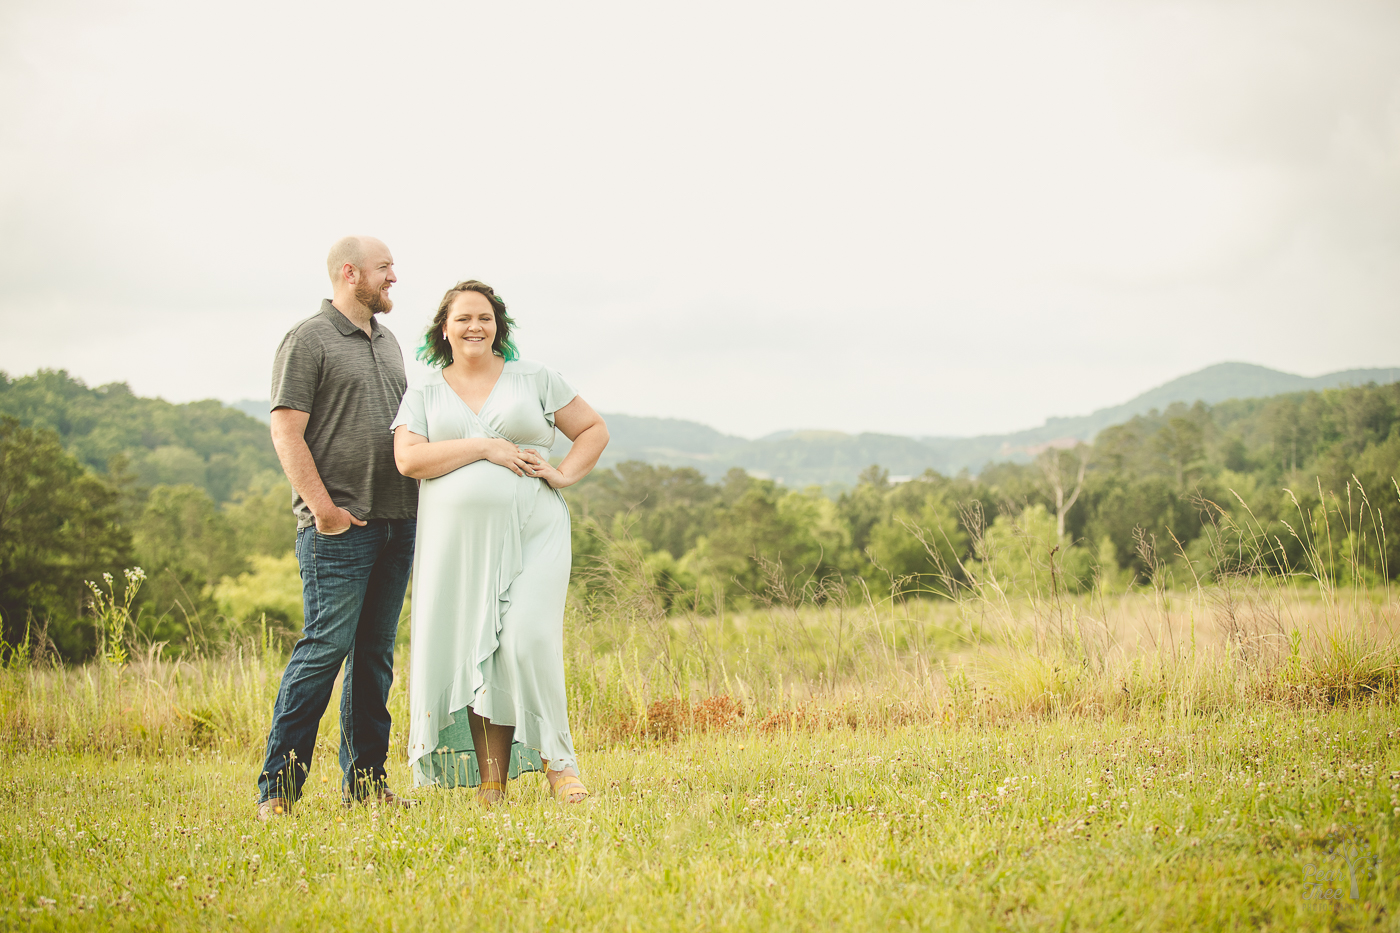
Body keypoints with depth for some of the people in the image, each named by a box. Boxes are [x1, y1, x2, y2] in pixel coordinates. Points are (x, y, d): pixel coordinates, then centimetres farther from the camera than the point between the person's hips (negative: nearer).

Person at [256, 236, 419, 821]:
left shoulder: (387, 343, 20)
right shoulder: (309, 340, -4)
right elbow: (286, 431, -10)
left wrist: (419, 499, 15)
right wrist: (323, 507, -16)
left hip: (396, 522, 8)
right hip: (340, 528, -7)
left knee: (375, 653, 8)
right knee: (324, 648, -11)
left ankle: (364, 781, 14)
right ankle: (278, 788, -7)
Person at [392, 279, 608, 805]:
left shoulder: (534, 380, 12)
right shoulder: (424, 396, 12)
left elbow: (593, 430, 17)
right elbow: (409, 459, -4)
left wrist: (565, 474, 0)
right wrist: (485, 448, -10)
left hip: (531, 533, -1)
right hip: (457, 540, 1)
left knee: (527, 640, -17)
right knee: (472, 652, -1)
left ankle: (556, 761, -7)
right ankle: (490, 779, 2)